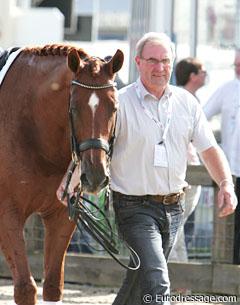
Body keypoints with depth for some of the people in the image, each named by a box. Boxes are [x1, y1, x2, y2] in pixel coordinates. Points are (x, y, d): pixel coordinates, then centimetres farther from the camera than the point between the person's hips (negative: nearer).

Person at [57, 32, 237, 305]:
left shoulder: (186, 103, 6)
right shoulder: (120, 103, -8)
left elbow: (209, 148, 9)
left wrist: (226, 185, -7)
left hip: (173, 208, 5)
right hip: (135, 208, -5)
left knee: (139, 281, 18)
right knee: (156, 282, -19)